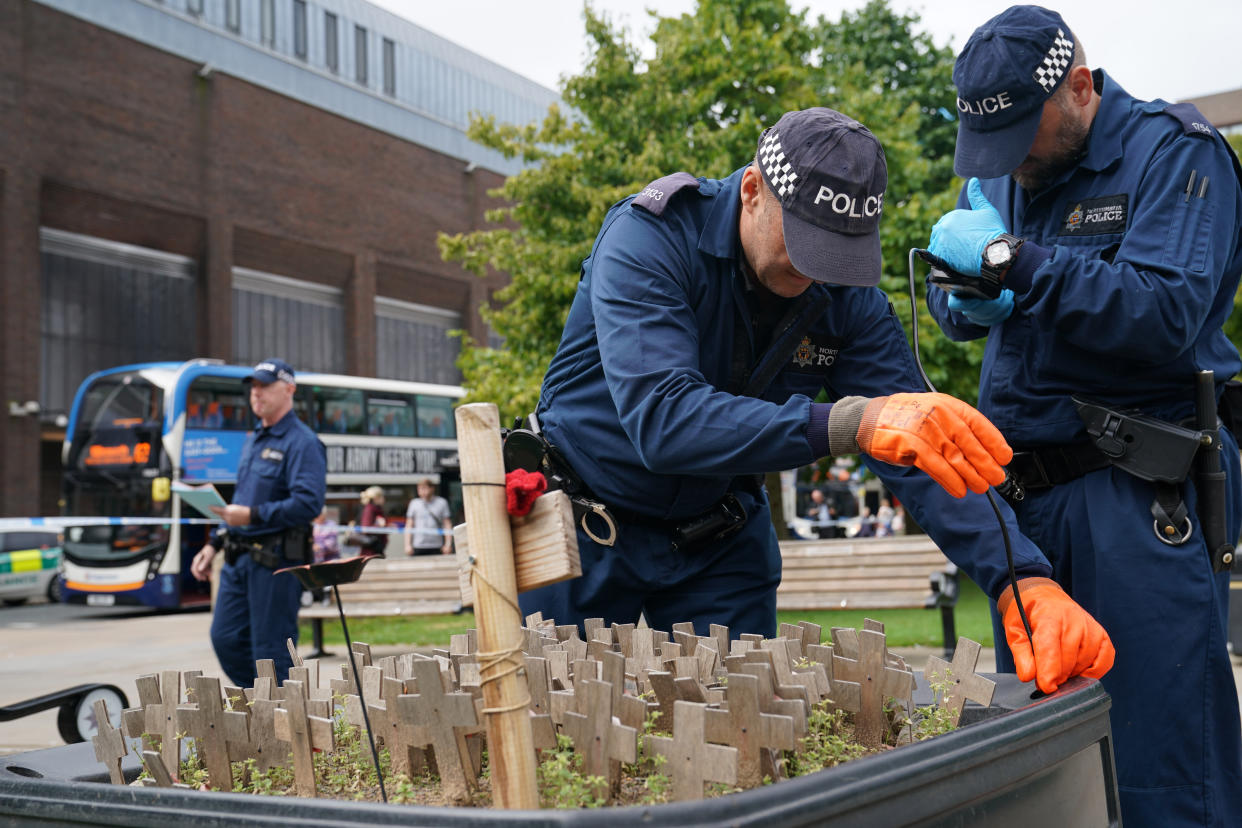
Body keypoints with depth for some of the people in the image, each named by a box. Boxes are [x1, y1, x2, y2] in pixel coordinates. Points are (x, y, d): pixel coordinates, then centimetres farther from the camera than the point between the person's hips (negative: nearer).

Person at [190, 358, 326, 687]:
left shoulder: (302, 443, -10)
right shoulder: (252, 440, 18)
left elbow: (309, 503, -22)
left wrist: (253, 516, -26)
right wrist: (213, 544, 18)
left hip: (275, 561, -9)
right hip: (238, 558, 9)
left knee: (271, 649, -2)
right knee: (225, 638, 9)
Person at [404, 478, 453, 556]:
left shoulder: (441, 502, 5)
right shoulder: (414, 503, 7)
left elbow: (447, 525, 5)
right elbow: (409, 525, 8)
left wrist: (448, 544, -2)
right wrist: (408, 545, 1)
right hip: (418, 547, 0)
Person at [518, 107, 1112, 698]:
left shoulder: (848, 298, -12)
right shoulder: (647, 239, -26)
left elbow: (924, 450, -18)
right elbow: (661, 419, -40)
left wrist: (1026, 580, -34)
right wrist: (850, 422, -51)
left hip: (719, 544, 3)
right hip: (586, 526, -3)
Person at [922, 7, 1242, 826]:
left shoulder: (1175, 151, -5)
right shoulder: (1005, 173, 16)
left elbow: (1167, 318, -19)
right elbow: (949, 303, 19)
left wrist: (1012, 258, -21)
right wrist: (971, 303, -5)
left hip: (1140, 499, -7)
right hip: (1026, 493, 7)